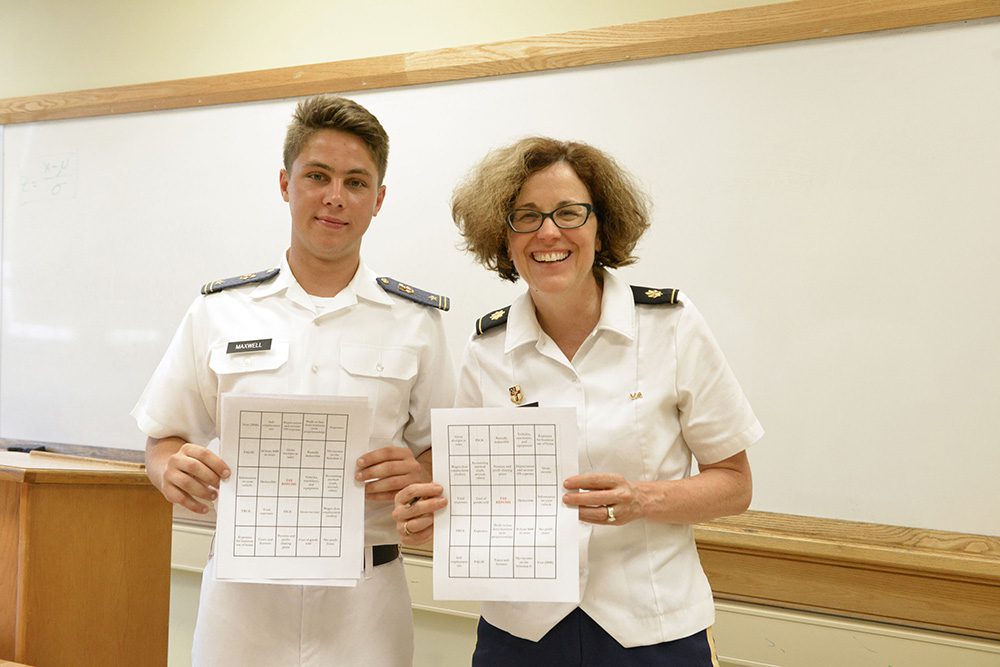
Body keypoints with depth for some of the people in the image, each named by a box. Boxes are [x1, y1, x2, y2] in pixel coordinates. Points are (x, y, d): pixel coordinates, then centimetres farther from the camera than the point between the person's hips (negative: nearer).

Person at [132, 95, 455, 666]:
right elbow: (164, 441, 7)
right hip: (243, 593, 1)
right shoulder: (220, 310, 3)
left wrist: (417, 477, -15)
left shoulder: (417, 320, 2)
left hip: (365, 599, 0)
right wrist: (174, 470, -14)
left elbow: (444, 455, 6)